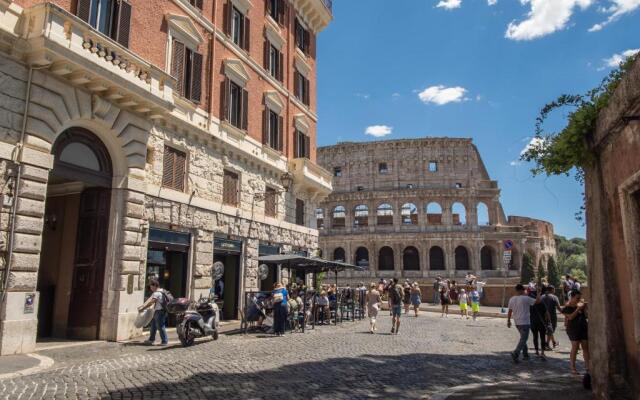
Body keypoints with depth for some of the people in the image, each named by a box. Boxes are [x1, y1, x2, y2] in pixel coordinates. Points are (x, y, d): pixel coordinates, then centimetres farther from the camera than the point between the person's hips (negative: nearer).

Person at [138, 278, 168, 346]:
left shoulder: (157, 293, -18)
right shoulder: (156, 292, 15)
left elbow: (150, 303, -18)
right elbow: (150, 299, 13)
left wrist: (142, 308, -10)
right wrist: (142, 306, 6)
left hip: (160, 311, -11)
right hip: (157, 311, 11)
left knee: (160, 326, -5)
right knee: (153, 325, 17)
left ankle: (164, 341, 2)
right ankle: (151, 339, 27)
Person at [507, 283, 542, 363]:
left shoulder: (511, 299, 4)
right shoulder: (525, 298, -14)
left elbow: (510, 311, 9)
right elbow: (537, 301, -9)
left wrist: (508, 321, 17)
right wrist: (538, 294, 11)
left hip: (517, 322, 7)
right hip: (525, 322, -7)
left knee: (523, 338, 20)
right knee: (523, 339, -4)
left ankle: (525, 354, 25)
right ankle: (515, 353, -15)